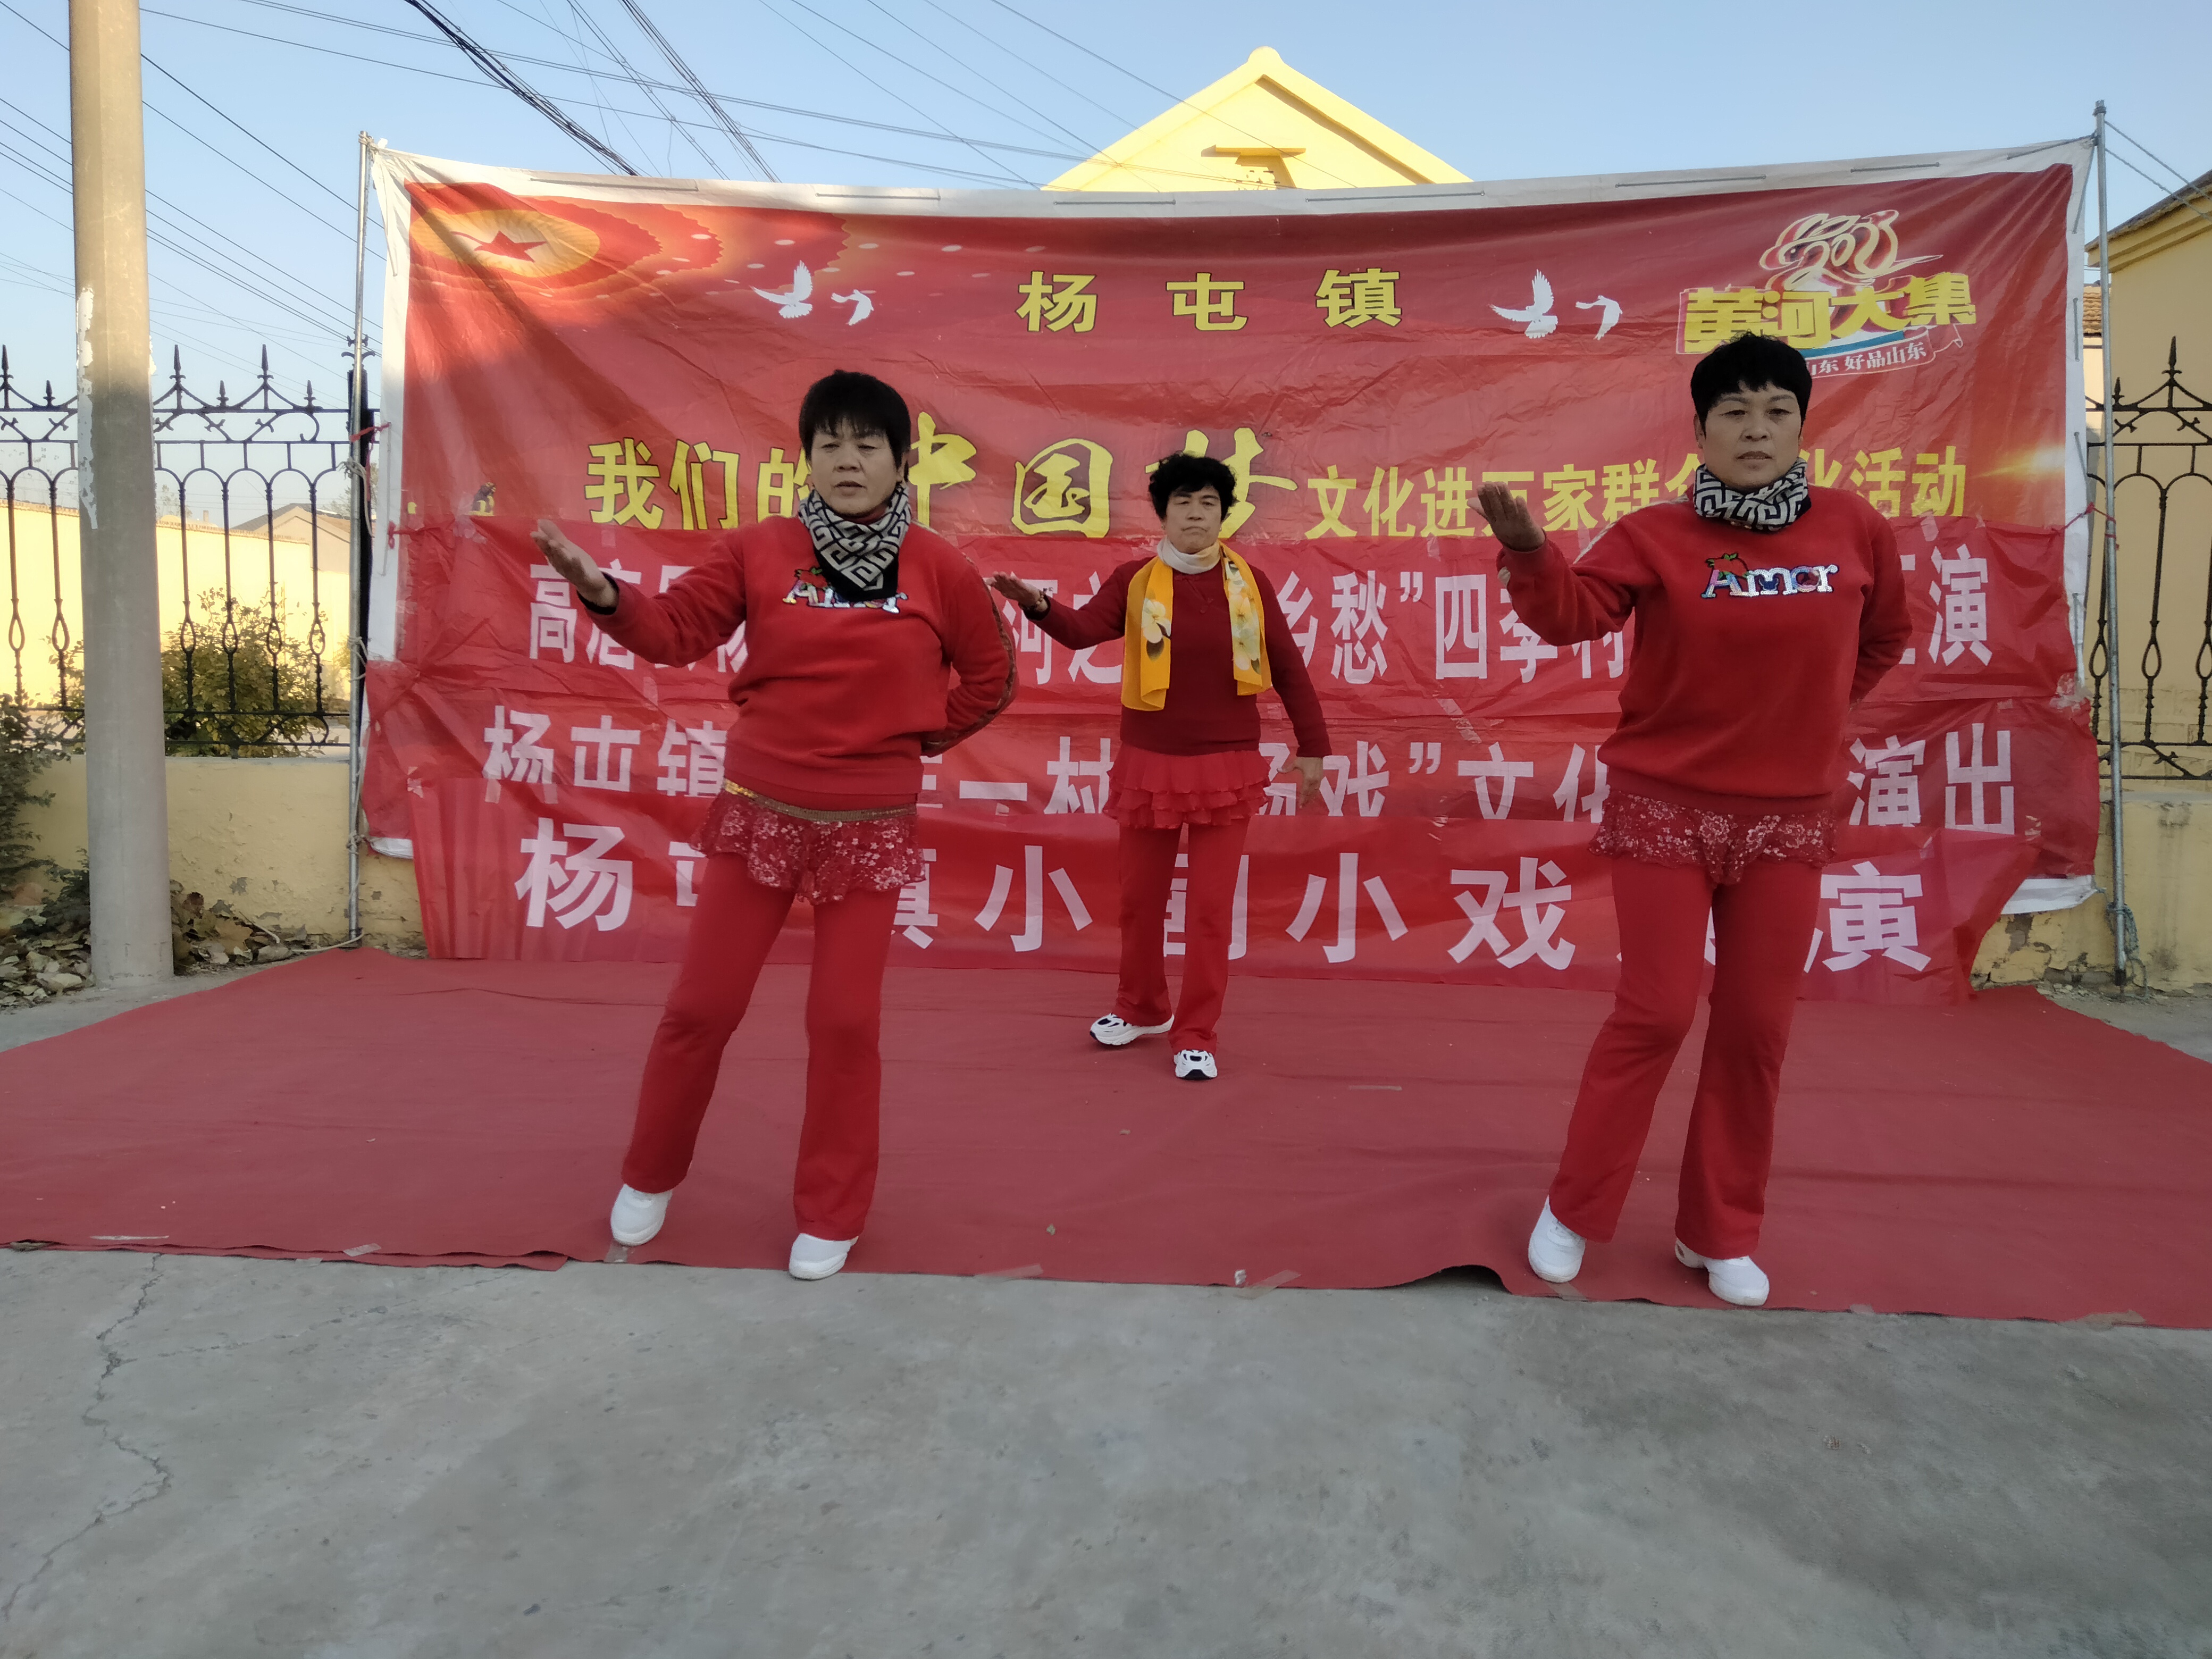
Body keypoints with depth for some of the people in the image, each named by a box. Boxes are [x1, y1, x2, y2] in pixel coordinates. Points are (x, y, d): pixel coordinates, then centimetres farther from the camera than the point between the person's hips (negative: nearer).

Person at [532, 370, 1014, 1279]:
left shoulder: (937, 569, -3)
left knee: (845, 1021, 4)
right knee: (702, 1005, 8)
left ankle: (830, 1216, 23)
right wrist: (603, 591, -21)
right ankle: (649, 1177, 33)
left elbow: (990, 675, 8)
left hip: (871, 829, 0)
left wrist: (923, 737, 6)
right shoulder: (759, 549, -2)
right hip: (758, 816, 1)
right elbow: (677, 630, -5)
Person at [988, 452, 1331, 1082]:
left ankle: (1196, 1035, 12)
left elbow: (1288, 669, 6)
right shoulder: (1135, 581, -1)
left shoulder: (1248, 583, 1)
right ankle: (1142, 1008, 35)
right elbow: (1083, 631, -18)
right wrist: (1038, 604, -38)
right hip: (1150, 763, 1)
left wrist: (1312, 746, 6)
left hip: (1227, 766, -1)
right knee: (1140, 894, 13)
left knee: (1210, 903, 1)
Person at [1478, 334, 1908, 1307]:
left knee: (1756, 1027, 9)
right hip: (1665, 809, -3)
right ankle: (1573, 1211, 17)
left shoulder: (1854, 530, 2)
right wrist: (1528, 548, -41)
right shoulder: (1656, 537, -7)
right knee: (1655, 1014, -1)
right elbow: (1572, 613, -23)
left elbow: (1884, 637, 19)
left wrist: (1814, 710, 13)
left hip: (1789, 818, 4)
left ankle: (1721, 1234, 25)